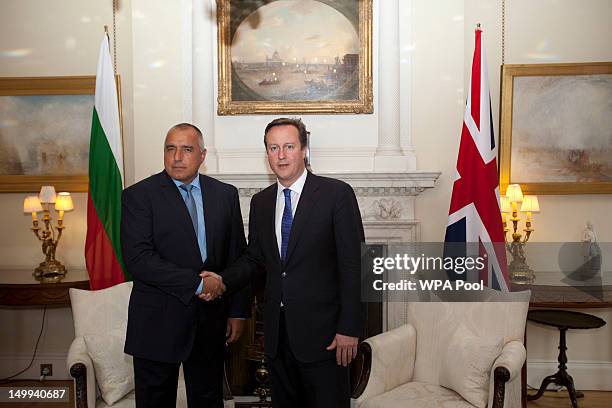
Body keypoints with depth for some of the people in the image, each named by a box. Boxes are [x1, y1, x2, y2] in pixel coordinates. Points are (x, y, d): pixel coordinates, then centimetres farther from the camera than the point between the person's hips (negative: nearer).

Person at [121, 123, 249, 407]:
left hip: (210, 321, 3)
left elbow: (237, 257, 8)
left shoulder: (226, 194, 6)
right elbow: (138, 259, -17)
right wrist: (197, 283, -18)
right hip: (158, 324, -3)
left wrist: (238, 311, 4)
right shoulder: (138, 195, -6)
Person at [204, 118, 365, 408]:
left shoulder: (336, 193, -8)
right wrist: (222, 281, -5)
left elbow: (353, 264, -11)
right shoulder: (260, 202, 10)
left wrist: (349, 328, -14)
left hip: (321, 329, -5)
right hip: (277, 330, 5)